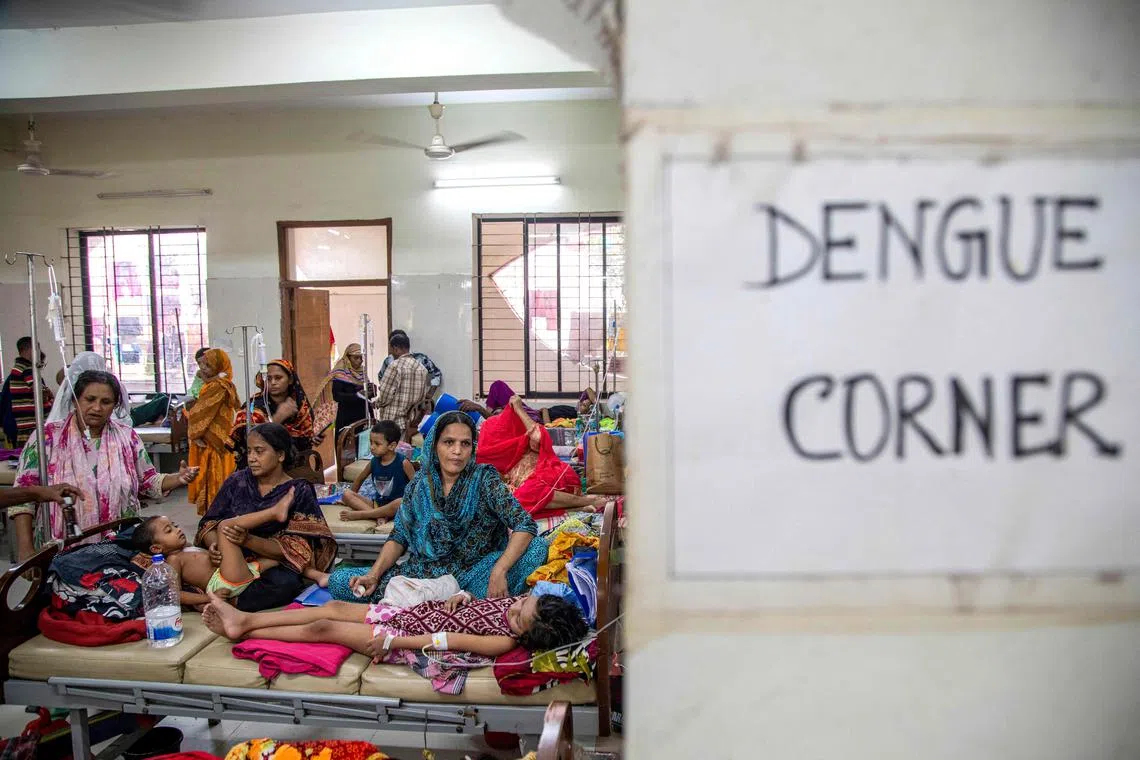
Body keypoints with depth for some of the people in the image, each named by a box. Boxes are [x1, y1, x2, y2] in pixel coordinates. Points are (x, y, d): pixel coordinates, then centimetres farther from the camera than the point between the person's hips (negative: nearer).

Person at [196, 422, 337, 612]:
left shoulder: (299, 493, -5)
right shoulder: (237, 481, 5)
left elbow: (296, 549, -12)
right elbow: (209, 521, 6)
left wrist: (248, 540, -27)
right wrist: (214, 544, -18)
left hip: (269, 566, -3)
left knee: (285, 583, -36)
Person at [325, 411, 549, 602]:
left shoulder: (483, 479, -6)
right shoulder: (420, 484, 4)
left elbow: (526, 525, -16)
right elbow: (398, 538, 7)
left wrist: (499, 572, -30)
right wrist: (374, 576, -10)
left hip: (471, 575, -4)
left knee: (537, 547, -26)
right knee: (339, 580, -14)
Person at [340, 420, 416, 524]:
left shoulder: (403, 463, -13)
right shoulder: (374, 462, 1)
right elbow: (360, 478, 19)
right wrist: (353, 499, 24)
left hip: (393, 507, -5)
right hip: (377, 504, 5)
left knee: (401, 502, -39)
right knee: (346, 495, -10)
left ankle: (359, 514, -25)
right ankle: (380, 515, -27)